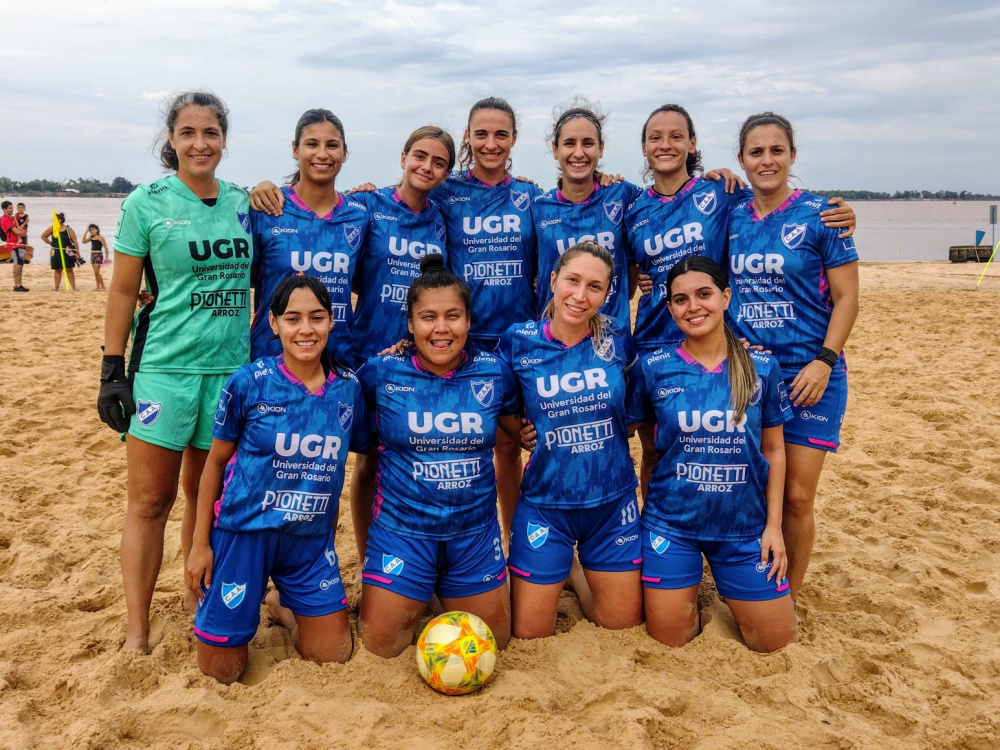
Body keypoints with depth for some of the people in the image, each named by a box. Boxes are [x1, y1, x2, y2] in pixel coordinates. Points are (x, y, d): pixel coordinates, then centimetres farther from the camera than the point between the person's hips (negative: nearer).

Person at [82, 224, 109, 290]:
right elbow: (84, 241, -1)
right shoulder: (91, 237, 11)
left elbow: (105, 247, -10)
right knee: (95, 272, 7)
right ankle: (98, 287, 11)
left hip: (98, 255, -7)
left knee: (97, 272, -13)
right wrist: (86, 231, 0)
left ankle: (103, 287, -8)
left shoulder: (100, 238, -8)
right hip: (92, 255, 7)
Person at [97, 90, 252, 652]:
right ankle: (137, 633, 9)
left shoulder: (244, 202, 8)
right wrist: (113, 370, -3)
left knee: (208, 493, 12)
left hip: (231, 368, 3)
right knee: (150, 501, 0)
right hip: (164, 367, -3)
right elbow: (123, 291, 0)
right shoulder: (147, 202, -2)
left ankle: (198, 597, 29)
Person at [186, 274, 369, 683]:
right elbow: (215, 462, -2)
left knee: (334, 653, 8)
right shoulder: (249, 382, -11)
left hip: (311, 539, 3)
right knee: (221, 671, 5)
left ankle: (283, 604, 35)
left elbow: (364, 449, 13)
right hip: (244, 531, -2)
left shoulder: (348, 388, -3)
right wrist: (200, 542, -1)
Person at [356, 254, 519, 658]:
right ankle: (415, 599, 32)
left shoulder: (494, 373, -5)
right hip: (401, 529, -2)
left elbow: (513, 436, 10)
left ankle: (446, 594, 41)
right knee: (383, 645, 1)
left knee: (495, 641, 13)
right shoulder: (381, 373, -10)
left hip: (475, 532, 2)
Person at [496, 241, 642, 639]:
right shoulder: (519, 341, -8)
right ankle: (550, 587, 36)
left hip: (613, 503, 2)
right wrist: (526, 432, -10)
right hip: (544, 503, -1)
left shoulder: (617, 341, -5)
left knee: (626, 624, 13)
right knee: (529, 634, 7)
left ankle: (582, 583, 40)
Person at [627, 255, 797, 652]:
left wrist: (773, 526, 0)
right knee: (669, 638, 5)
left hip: (744, 526, 1)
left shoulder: (761, 367, -5)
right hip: (670, 523, -1)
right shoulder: (653, 368, -8)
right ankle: (688, 587, 35)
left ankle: (726, 588, 33)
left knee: (776, 639, 6)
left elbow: (773, 449, 2)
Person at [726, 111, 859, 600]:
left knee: (795, 498, -1)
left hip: (807, 375, -3)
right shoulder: (730, 218, 7)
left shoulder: (819, 215, -4)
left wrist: (824, 361, -15)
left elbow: (846, 297, -5)